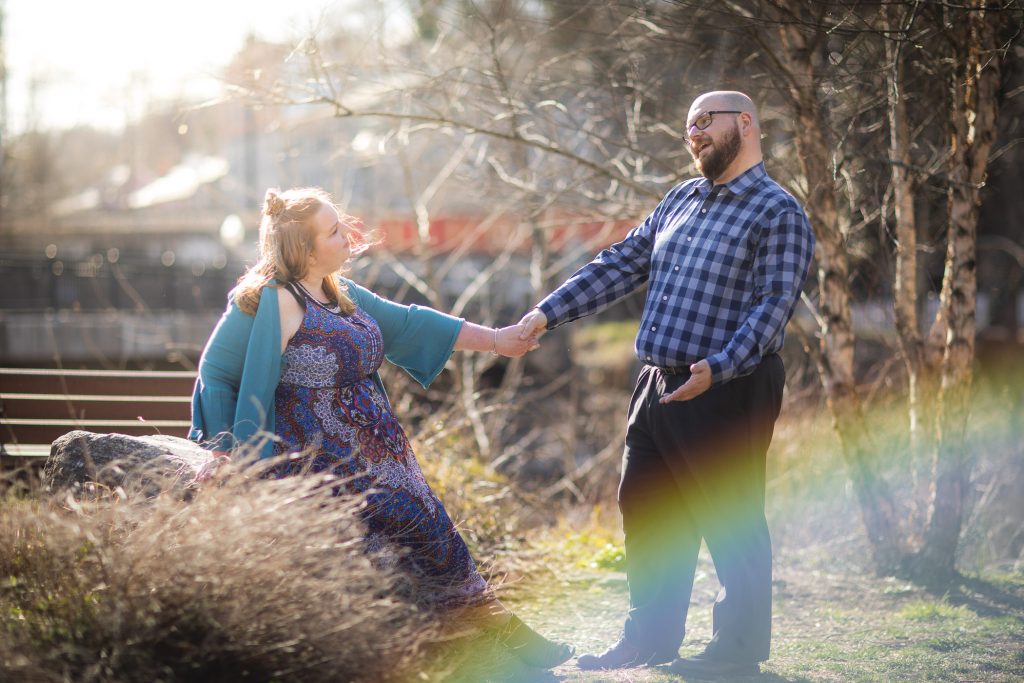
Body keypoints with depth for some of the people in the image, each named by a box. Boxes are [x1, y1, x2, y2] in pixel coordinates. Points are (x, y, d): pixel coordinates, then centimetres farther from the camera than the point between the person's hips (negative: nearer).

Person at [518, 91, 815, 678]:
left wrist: (716, 369, -27)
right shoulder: (680, 201, 16)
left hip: (727, 390, -8)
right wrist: (548, 313, 8)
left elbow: (775, 304, -15)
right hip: (659, 386, 8)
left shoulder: (778, 212, -7)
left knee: (731, 521, 1)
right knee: (646, 510, 13)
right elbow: (621, 266, 16)